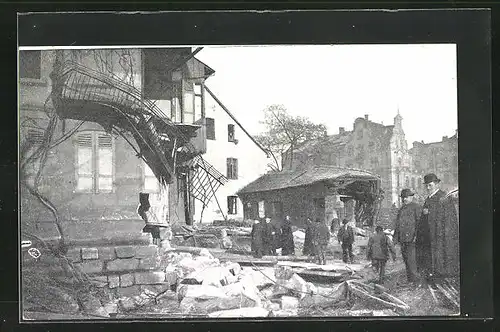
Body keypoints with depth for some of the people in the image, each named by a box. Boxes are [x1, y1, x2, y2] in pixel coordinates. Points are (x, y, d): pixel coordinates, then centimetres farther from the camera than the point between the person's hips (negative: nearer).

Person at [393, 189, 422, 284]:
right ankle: (409, 280, 14)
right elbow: (397, 225, 24)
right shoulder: (401, 209, 21)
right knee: (406, 259, 8)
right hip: (402, 239, 7)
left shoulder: (416, 207, 0)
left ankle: (414, 279, -8)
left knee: (411, 260, -11)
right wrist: (395, 238, 18)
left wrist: (417, 235, -17)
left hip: (412, 238, -7)